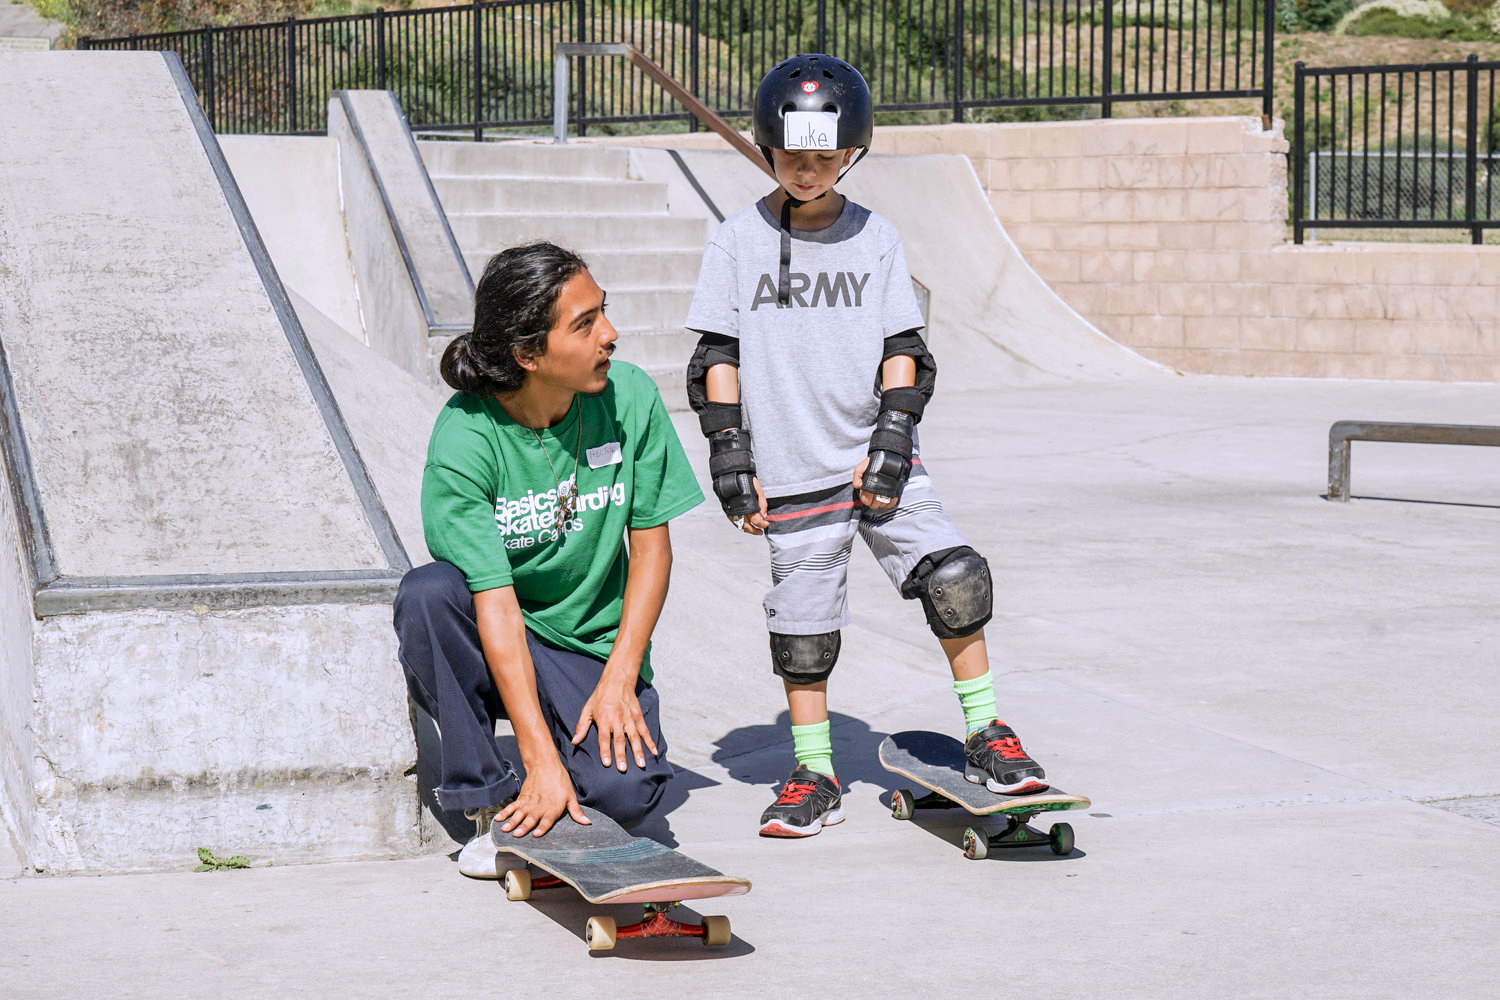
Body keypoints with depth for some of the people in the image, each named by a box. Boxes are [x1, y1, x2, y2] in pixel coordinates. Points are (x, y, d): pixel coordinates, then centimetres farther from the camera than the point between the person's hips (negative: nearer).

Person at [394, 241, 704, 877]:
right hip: (491, 644, -1)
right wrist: (541, 758, -31)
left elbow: (651, 545, -1)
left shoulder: (629, 398, -10)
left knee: (626, 789, -28)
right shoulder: (463, 440, -20)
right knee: (427, 592, -34)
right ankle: (492, 800, -16)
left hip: (594, 648, 1)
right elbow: (496, 604, -25)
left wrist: (619, 678, -13)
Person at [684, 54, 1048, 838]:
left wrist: (891, 437, -7)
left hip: (877, 460, 1)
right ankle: (814, 778, 17)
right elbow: (718, 356, 3)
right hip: (791, 474, -1)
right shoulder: (737, 241, 2)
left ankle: (985, 737, 2)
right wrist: (730, 454, -4)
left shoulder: (875, 238, 6)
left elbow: (902, 348, 5)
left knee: (955, 577, -12)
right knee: (803, 627, 3)